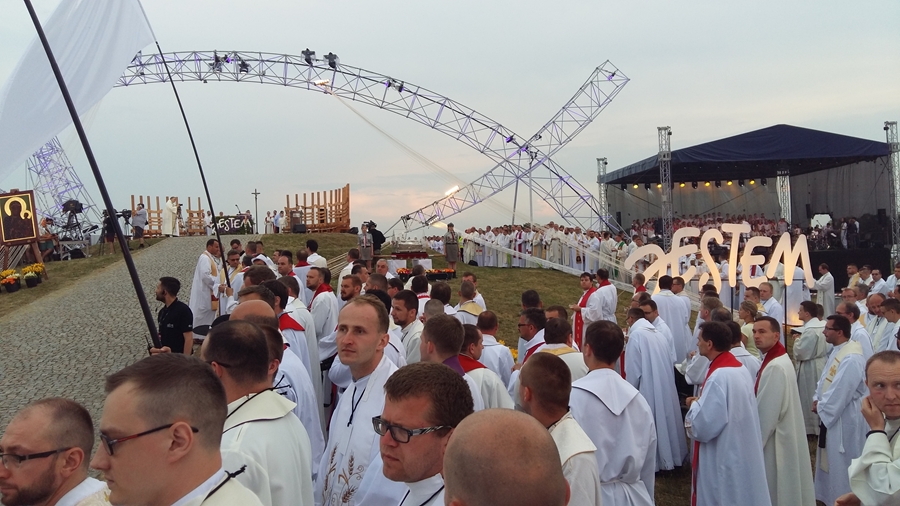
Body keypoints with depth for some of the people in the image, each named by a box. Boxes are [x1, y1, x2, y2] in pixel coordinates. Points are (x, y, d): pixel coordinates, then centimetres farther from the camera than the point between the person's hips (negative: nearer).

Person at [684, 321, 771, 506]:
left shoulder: (718, 377, -26)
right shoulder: (740, 369, 3)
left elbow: (703, 427, -27)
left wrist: (694, 405, -10)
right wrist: (702, 402, 7)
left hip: (723, 459, -9)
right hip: (740, 454, 9)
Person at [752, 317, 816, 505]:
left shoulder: (776, 367, -25)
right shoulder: (775, 360, 8)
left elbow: (767, 413, -24)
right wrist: (756, 440, 16)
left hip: (774, 440, -10)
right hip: (777, 436, 10)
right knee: (779, 489, 19)